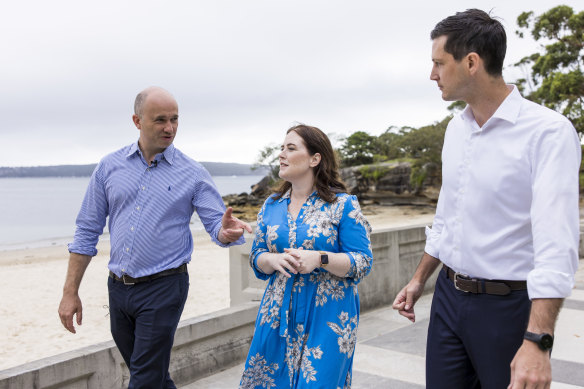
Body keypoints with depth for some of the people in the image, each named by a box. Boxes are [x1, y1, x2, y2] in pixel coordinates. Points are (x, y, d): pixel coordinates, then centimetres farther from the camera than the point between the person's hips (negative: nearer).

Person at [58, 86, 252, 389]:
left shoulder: (192, 173, -4)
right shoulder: (110, 167, 2)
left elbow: (217, 227, -7)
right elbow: (87, 231, 5)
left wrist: (227, 231, -32)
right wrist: (70, 292, 3)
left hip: (163, 288, -3)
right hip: (118, 288, 4)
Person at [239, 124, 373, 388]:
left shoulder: (343, 205, -6)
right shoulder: (272, 205, 8)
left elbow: (362, 262, -8)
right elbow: (257, 258, 10)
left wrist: (319, 259, -22)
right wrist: (274, 260, -12)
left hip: (327, 317, -4)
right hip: (278, 314, 4)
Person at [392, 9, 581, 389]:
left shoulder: (548, 131, -17)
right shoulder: (456, 128, 5)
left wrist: (537, 342, -31)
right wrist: (419, 279, 18)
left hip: (507, 305, -6)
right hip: (448, 296, 6)